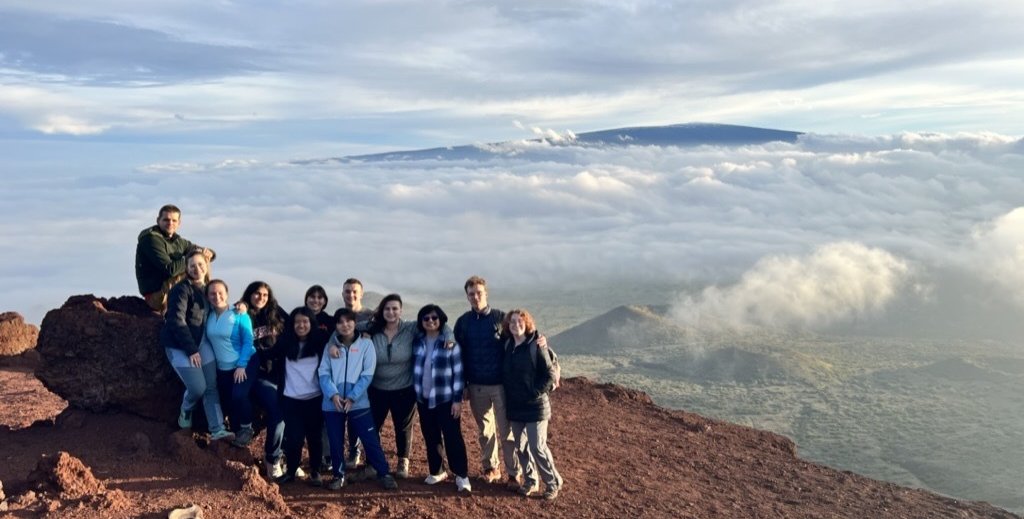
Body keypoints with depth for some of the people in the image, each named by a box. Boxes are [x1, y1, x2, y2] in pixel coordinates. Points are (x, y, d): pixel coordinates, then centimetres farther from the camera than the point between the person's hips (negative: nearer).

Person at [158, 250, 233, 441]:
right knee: (198, 388, -10)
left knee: (211, 386, -1)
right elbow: (176, 321, -20)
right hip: (179, 346, -7)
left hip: (200, 342, 7)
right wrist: (191, 350, -18)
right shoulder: (181, 289, -16)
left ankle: (217, 430, 1)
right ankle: (185, 413, 23)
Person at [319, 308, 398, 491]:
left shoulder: (366, 344, 0)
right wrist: (333, 395, -16)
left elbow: (367, 375, -6)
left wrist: (352, 397, -13)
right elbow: (323, 373, -1)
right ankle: (338, 475, 28)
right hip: (332, 404, 2)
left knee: (370, 440, -2)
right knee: (336, 442, 10)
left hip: (358, 403, -2)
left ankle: (384, 473, 11)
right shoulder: (330, 346, 7)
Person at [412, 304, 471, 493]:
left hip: (446, 399, -4)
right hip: (423, 399, 4)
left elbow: (458, 372, -8)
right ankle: (436, 471, 26)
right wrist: (415, 393, 7)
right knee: (430, 438, 12)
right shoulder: (417, 341, 3)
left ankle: (462, 476, 6)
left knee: (453, 437, -4)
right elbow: (414, 368, 12)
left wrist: (458, 399, -11)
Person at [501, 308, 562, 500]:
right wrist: (509, 395, 6)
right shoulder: (507, 346, 4)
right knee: (521, 447, 12)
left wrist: (536, 393, -15)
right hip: (514, 407, 6)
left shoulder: (536, 346, -12)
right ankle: (530, 481, 28)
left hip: (535, 406, -6)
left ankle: (553, 483, 13)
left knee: (537, 447, -5)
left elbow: (550, 374, -11)